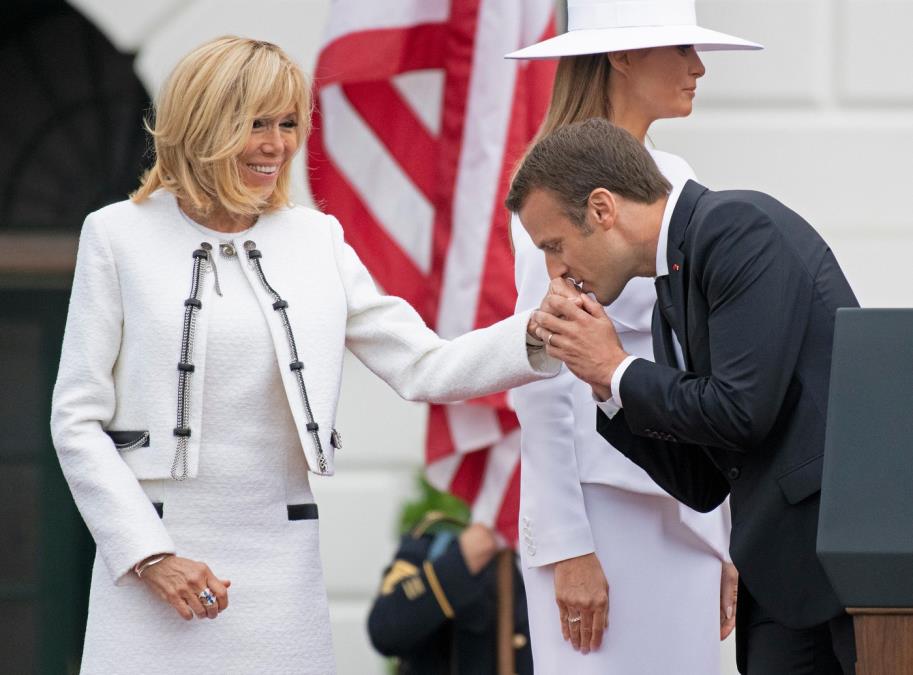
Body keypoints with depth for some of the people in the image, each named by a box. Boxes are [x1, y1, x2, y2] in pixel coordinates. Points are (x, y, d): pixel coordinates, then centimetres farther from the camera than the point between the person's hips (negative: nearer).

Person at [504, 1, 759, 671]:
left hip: (685, 515, 8)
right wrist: (567, 547, -17)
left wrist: (724, 542, 16)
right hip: (607, 508, -8)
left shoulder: (676, 181, 15)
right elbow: (541, 379, -13)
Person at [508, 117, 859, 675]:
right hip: (784, 570, 9)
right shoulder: (671, 308, 19)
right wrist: (607, 383, 6)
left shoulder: (739, 227, -9)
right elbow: (702, 486, 18)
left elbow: (742, 412, -19)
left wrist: (617, 370, -3)